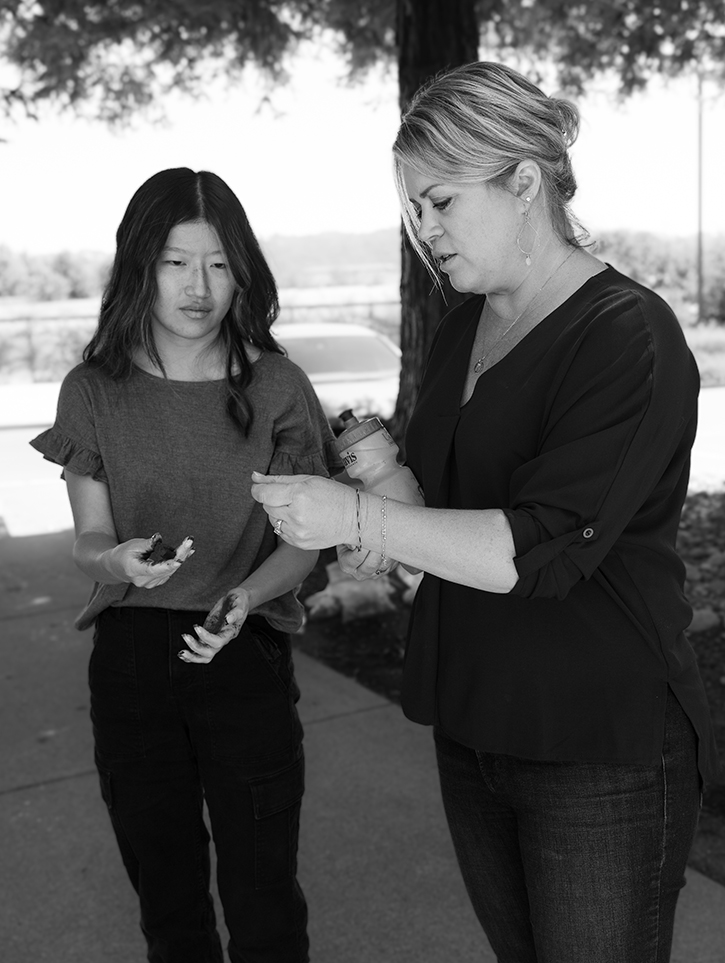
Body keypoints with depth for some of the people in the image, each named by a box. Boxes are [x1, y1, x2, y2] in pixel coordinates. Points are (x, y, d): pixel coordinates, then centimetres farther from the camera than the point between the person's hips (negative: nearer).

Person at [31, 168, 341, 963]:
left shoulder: (276, 387, -6)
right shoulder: (94, 391, -3)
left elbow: (302, 540, -2)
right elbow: (88, 541, 0)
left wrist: (243, 598, -22)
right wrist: (118, 561, -23)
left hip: (245, 657, -1)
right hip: (130, 659, 2)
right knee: (166, 898, 17)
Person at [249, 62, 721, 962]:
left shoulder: (631, 336, -16)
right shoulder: (462, 328, 9)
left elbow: (544, 549, -24)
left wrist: (362, 518, -25)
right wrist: (384, 476, -4)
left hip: (602, 749, -7)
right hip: (471, 725, 7)